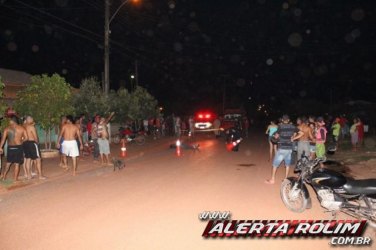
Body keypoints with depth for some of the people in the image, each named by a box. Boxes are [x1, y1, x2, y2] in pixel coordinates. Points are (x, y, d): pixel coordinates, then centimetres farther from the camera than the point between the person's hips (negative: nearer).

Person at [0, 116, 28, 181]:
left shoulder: (7, 128, -1)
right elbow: (26, 138, -5)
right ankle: (15, 178, 7)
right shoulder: (22, 128, -2)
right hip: (19, 147, -1)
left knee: (8, 162, 20)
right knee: (17, 163, 4)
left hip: (10, 147, 1)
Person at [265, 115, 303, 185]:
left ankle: (272, 179, 7)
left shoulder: (281, 126, -9)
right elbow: (302, 133, 5)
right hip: (289, 148, 4)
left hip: (282, 148, -4)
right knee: (287, 164, 16)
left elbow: (276, 136, -2)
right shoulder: (293, 127, 3)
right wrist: (293, 138, 9)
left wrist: (275, 135, 20)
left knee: (275, 164, 5)